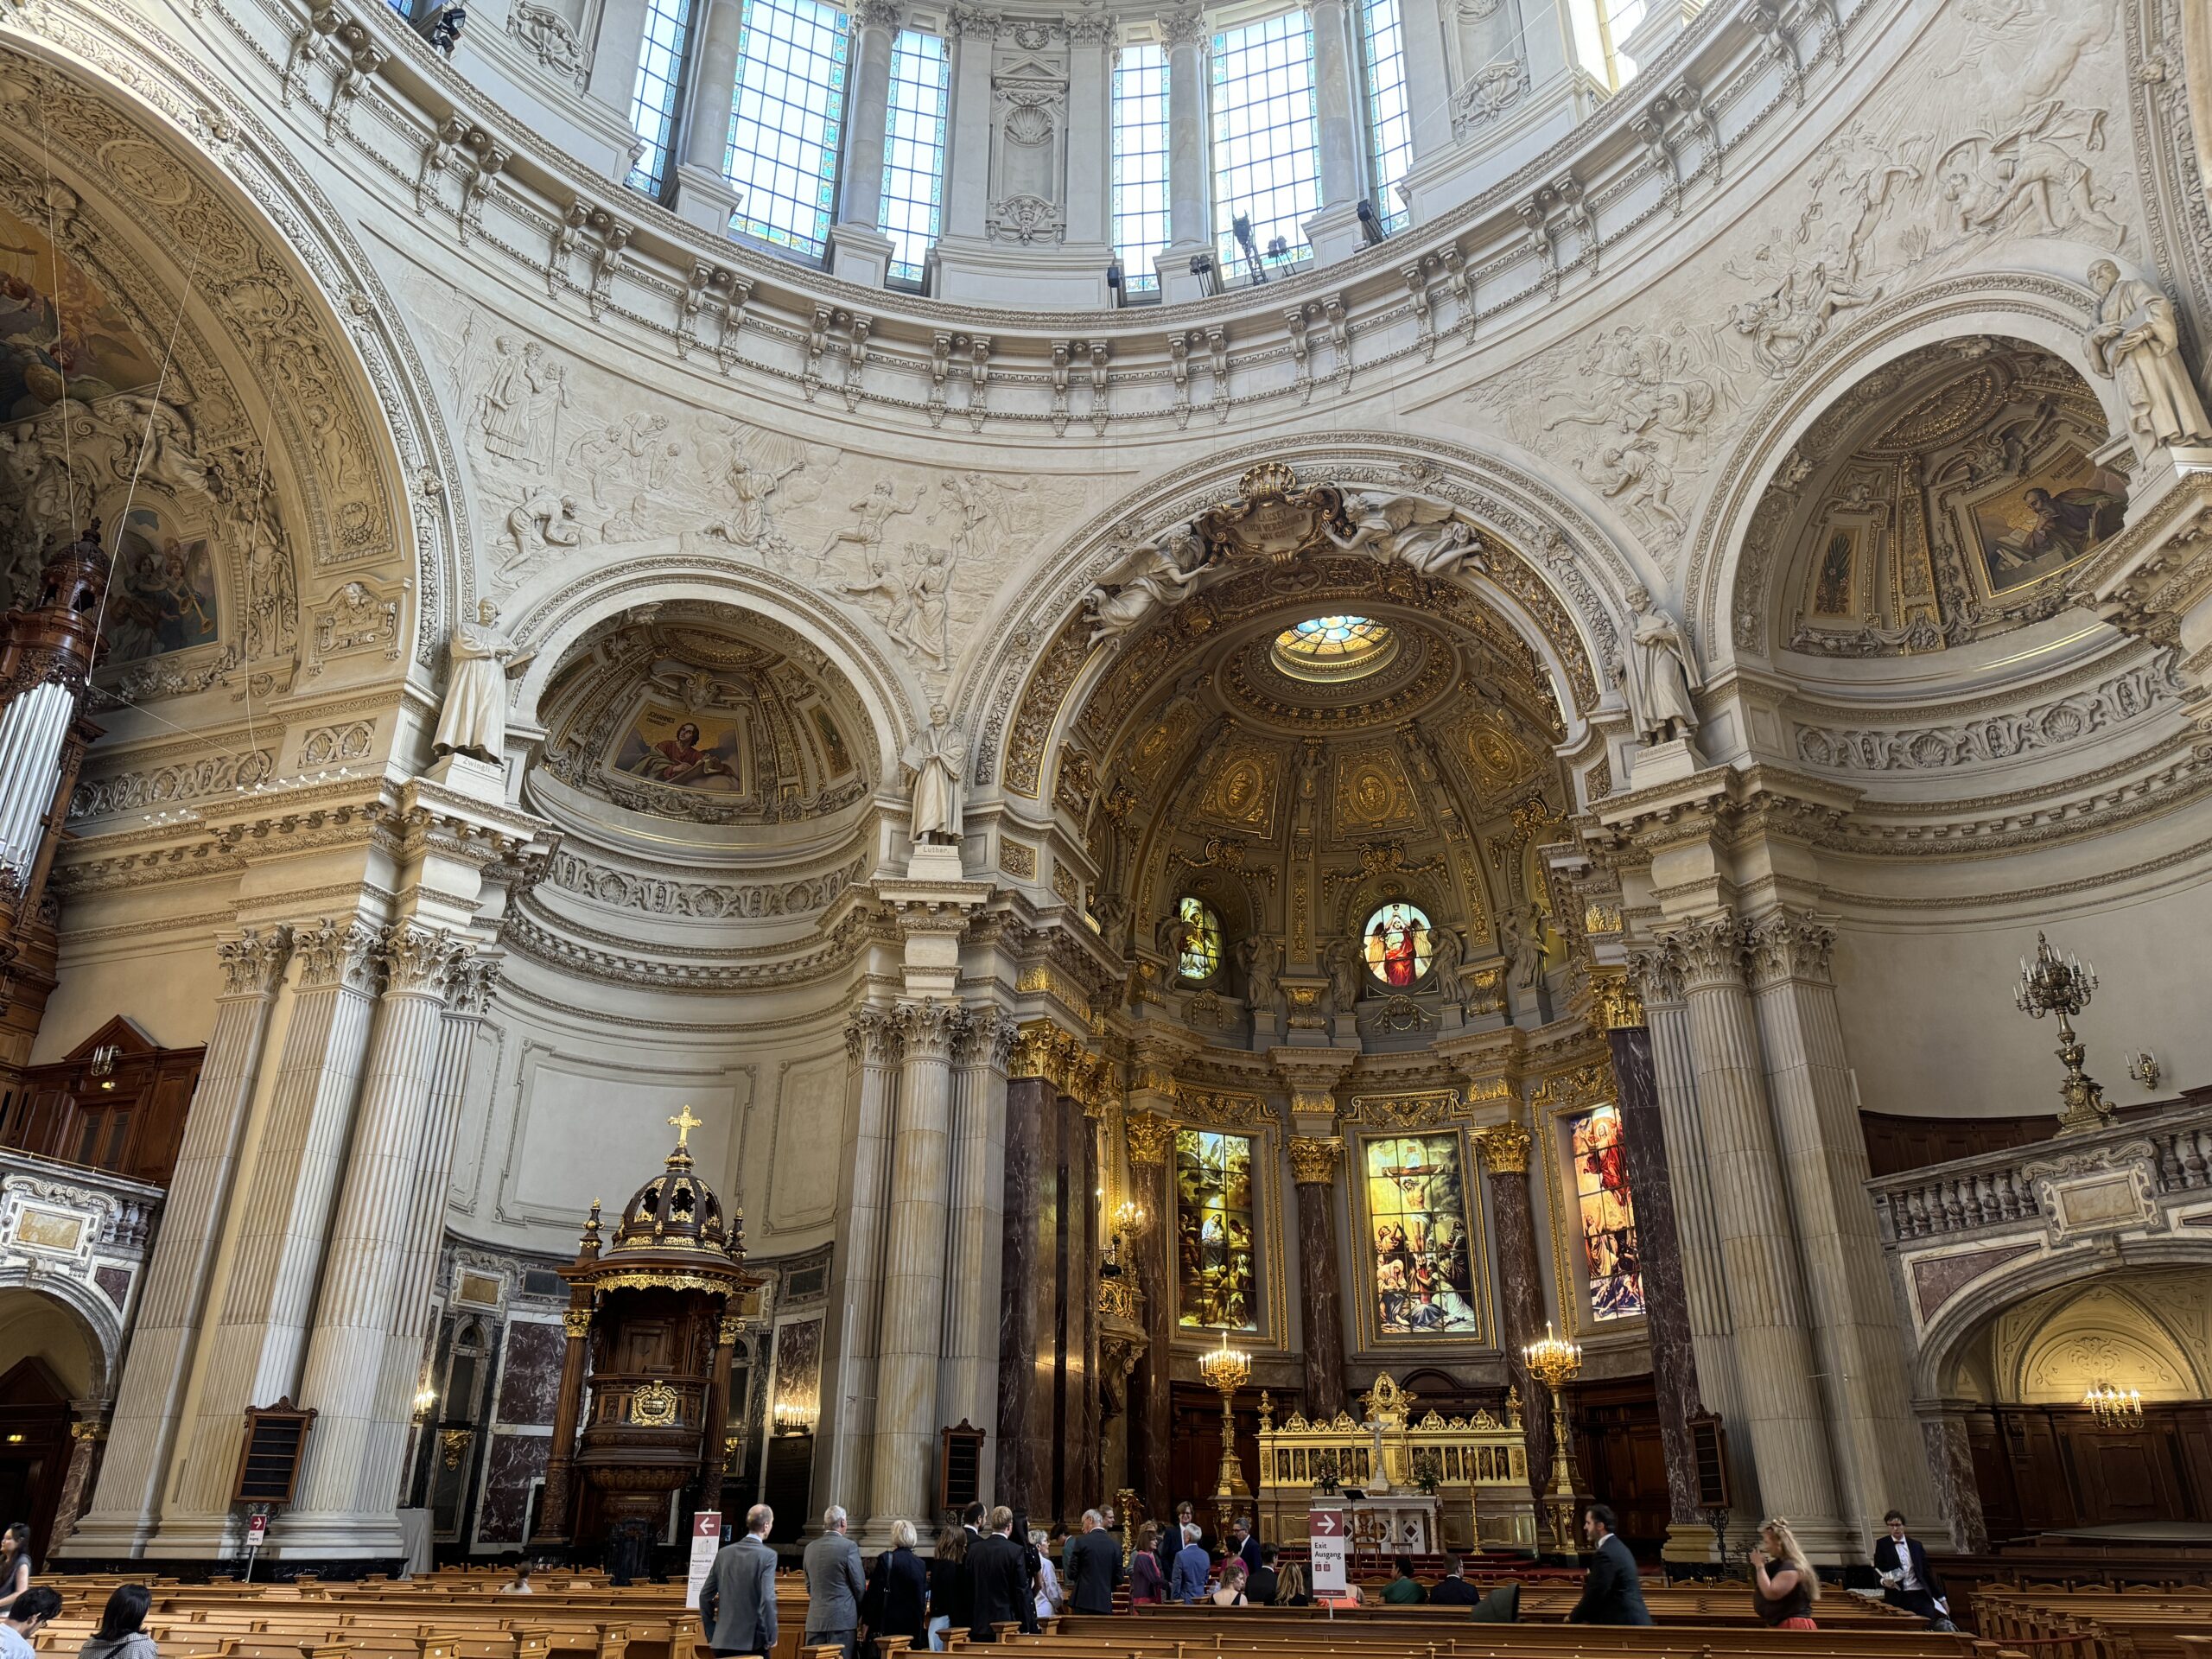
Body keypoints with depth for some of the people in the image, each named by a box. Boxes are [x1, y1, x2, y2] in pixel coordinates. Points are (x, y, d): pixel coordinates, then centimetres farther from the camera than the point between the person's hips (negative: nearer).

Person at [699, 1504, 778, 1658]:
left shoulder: (724, 1553, 6)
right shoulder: (767, 1556, -10)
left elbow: (705, 1595, 9)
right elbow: (768, 1599, -18)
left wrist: (711, 1634, 17)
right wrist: (771, 1638, -8)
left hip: (723, 1640, 5)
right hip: (753, 1640, -5)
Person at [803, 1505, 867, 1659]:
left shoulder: (810, 1548, 7)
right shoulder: (849, 1546, -10)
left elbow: (809, 1585, 15)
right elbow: (859, 1585, -6)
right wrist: (859, 1611, 10)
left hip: (815, 1618, 5)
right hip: (842, 1617, -5)